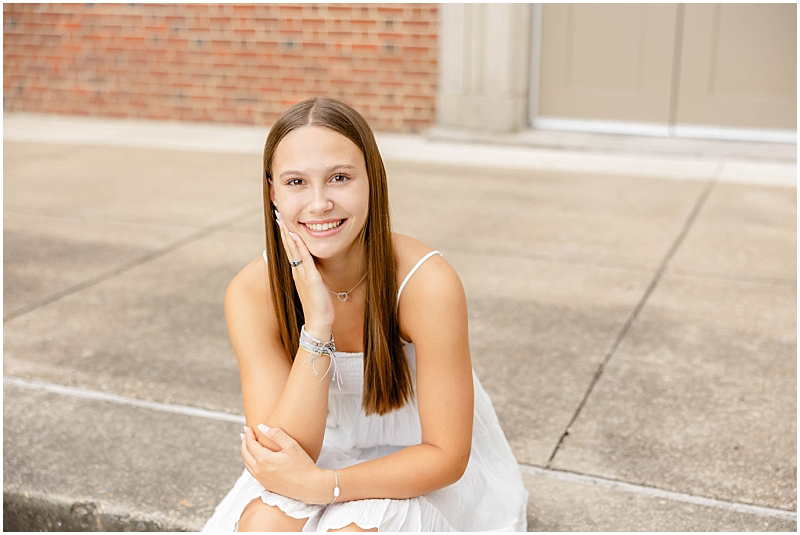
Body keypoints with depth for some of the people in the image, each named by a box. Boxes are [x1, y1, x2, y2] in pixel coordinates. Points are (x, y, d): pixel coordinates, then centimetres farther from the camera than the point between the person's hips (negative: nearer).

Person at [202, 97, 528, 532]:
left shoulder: (426, 283, -26)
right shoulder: (251, 294, -18)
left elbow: (446, 456, -19)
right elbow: (283, 450, -23)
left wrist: (319, 485, -31)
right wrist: (316, 325, -34)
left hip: (422, 474, -2)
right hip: (325, 459, 2)